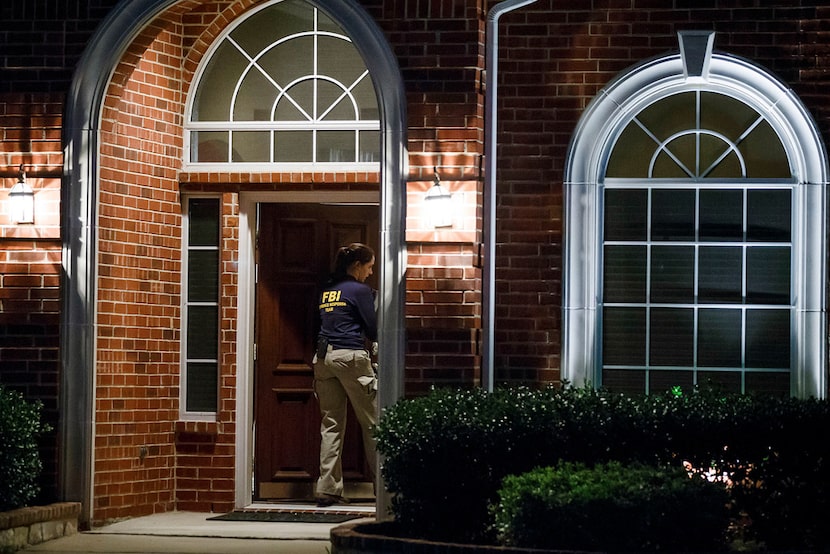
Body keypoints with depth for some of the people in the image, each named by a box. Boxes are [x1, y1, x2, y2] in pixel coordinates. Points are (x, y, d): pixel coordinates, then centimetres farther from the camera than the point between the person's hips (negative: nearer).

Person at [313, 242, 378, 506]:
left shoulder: (327, 290, 16)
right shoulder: (360, 290, -4)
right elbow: (373, 329, -3)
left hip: (323, 356, 7)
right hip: (351, 356, -7)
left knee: (331, 424, 7)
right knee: (372, 422, 1)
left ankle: (327, 489, 2)